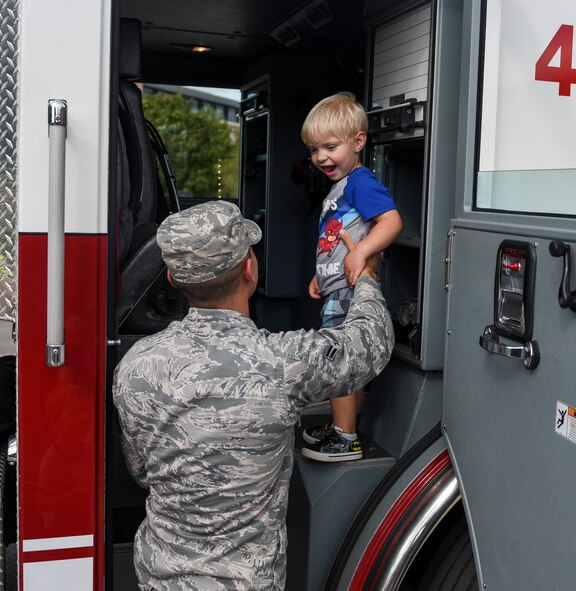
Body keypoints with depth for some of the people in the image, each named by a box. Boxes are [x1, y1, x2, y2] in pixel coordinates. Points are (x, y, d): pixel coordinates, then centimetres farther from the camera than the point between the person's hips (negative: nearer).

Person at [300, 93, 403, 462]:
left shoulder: (360, 182, -14)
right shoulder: (339, 187, 18)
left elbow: (392, 221, -27)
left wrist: (360, 253, -35)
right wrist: (320, 276, 23)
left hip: (350, 291, -10)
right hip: (338, 293, 10)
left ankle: (346, 441, 4)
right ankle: (343, 426, 33)